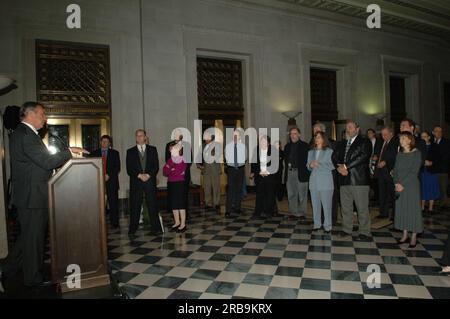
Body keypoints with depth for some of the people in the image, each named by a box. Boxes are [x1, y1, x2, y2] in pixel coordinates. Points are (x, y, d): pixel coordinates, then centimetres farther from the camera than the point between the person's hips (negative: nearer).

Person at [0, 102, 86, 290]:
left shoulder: (23, 133, 15)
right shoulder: (25, 134, -18)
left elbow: (41, 162, 16)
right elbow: (47, 162, -24)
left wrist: (66, 156, 11)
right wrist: (68, 152, -14)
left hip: (30, 196, 10)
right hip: (32, 197, -10)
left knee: (28, 236, 21)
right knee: (34, 238, 3)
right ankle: (34, 280, 18)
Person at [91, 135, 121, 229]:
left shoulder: (114, 153, 12)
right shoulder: (94, 153, 14)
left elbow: (117, 168, 5)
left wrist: (109, 175, -9)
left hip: (111, 181, 0)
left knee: (113, 203, -1)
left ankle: (114, 223, 5)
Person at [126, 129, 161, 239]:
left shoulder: (152, 149, 11)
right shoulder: (130, 151, 10)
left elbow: (156, 166, 4)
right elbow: (129, 169, 3)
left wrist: (148, 175, -10)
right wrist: (139, 175, -11)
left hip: (150, 181, 0)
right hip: (136, 182, 0)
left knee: (152, 205, 2)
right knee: (135, 207, 0)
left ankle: (155, 228, 10)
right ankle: (132, 231, 6)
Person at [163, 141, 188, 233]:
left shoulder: (182, 160, -8)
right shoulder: (170, 160, 12)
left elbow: (180, 172, -18)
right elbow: (165, 172, 5)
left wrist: (170, 170, -5)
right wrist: (173, 171, -14)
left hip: (179, 183, -7)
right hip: (171, 183, 7)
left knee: (181, 203, -2)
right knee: (173, 204, 12)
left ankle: (183, 224, 6)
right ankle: (177, 222, 25)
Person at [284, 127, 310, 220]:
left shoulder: (305, 146, -1)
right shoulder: (288, 146, 15)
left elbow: (307, 160, -5)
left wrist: (306, 172, -12)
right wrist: (288, 165, 2)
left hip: (301, 173, -5)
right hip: (290, 172, 5)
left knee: (302, 195, 1)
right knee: (291, 194, 8)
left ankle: (301, 214, 10)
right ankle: (293, 213, 17)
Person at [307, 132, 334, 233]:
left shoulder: (329, 151, 0)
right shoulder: (311, 152, 15)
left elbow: (332, 166, -6)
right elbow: (308, 166, 16)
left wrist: (319, 165, -15)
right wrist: (310, 165, -6)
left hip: (325, 182, -4)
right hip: (314, 181, 4)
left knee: (327, 205, -3)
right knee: (315, 204, 6)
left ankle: (327, 225, 7)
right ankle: (317, 224, 17)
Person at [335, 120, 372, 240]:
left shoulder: (364, 142, 0)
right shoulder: (343, 143, 19)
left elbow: (363, 157, -13)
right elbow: (338, 157, 15)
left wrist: (346, 166, -14)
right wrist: (340, 168, -6)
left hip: (359, 179, -6)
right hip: (345, 179, 6)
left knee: (362, 208, -2)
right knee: (345, 206, 12)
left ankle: (365, 233, 7)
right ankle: (347, 229, 23)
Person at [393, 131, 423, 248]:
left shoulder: (416, 153, -5)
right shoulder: (400, 154, 11)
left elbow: (414, 171, -12)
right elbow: (395, 169, 8)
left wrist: (403, 184, -16)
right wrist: (396, 183, -7)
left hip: (411, 185, -5)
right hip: (399, 186, 5)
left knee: (413, 209, 0)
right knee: (401, 209, 7)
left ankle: (414, 237, 8)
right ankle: (405, 235, 17)